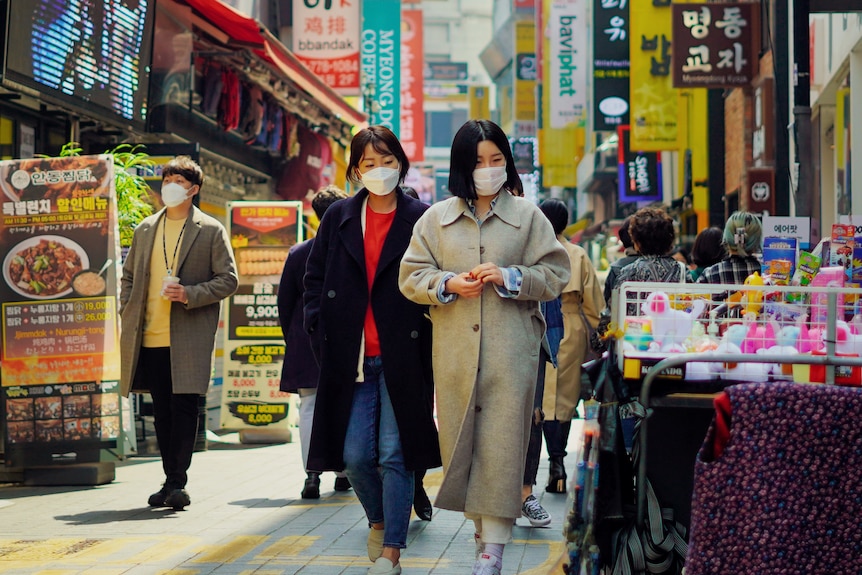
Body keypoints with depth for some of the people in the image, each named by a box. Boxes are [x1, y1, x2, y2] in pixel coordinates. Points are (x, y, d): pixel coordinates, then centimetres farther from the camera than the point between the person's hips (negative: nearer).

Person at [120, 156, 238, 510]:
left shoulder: (211, 231, 1)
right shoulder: (146, 230, 15)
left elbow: (228, 280, -2)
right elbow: (129, 276, 22)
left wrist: (190, 294, -15)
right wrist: (128, 315, 8)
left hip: (188, 337, -5)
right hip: (150, 337, 5)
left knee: (184, 407, -9)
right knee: (162, 411, 8)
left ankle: (178, 482, -6)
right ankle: (170, 480, 16)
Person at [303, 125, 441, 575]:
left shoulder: (421, 219, 0)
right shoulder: (339, 218, 9)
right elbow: (315, 279, 14)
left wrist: (425, 343, -7)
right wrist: (320, 331, 3)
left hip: (402, 359, -3)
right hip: (351, 359, 3)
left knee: (394, 454, -2)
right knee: (355, 455, 4)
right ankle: (379, 521, 32)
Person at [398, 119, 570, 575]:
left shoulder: (527, 216, 7)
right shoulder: (436, 218, 12)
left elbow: (555, 274, 5)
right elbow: (410, 277, 10)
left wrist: (511, 277, -11)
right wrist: (448, 284, -8)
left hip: (511, 350, -2)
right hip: (454, 351, 3)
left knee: (501, 443, -7)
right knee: (459, 440, 4)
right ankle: (481, 527, 16)